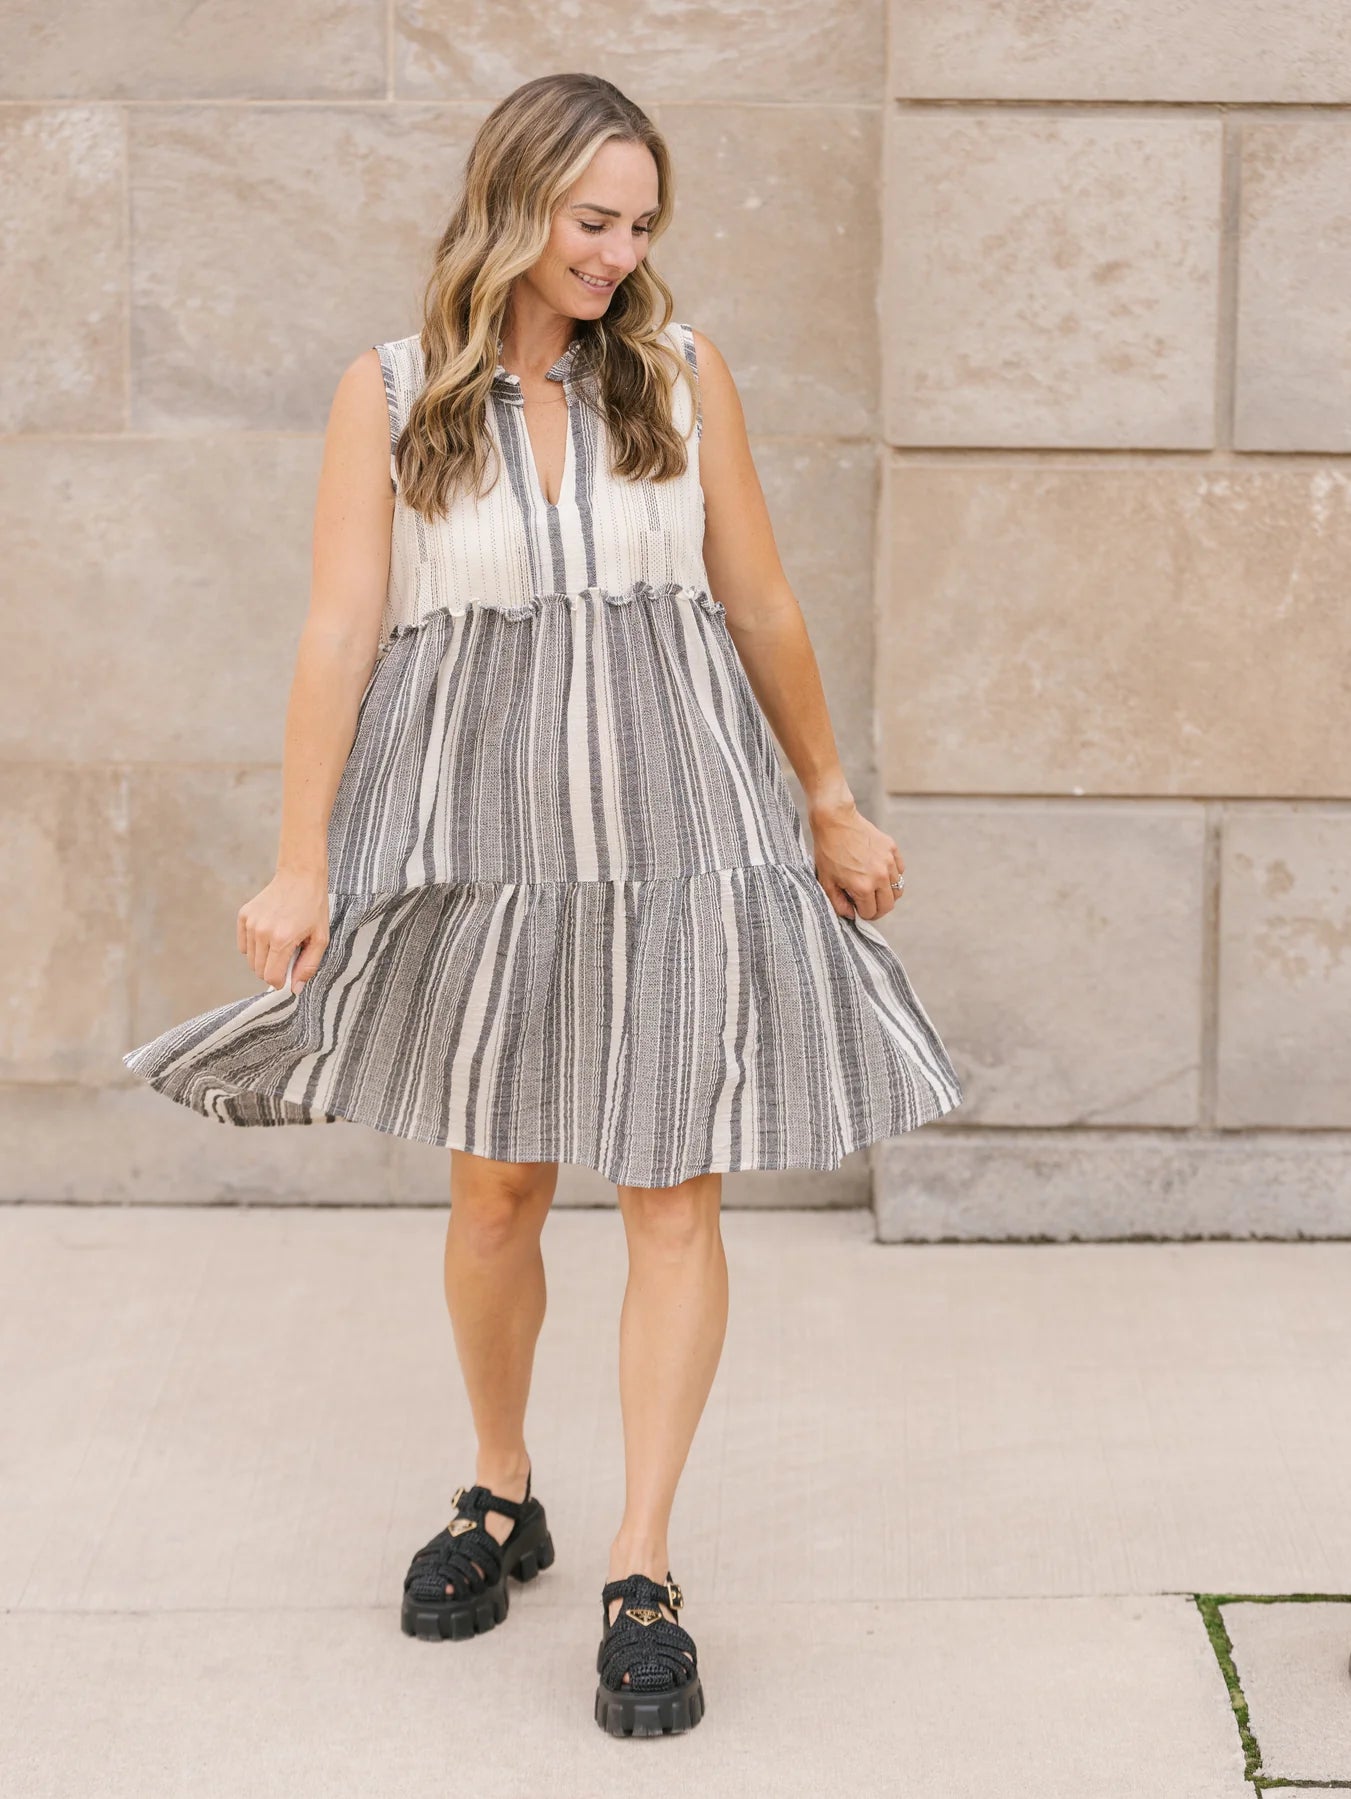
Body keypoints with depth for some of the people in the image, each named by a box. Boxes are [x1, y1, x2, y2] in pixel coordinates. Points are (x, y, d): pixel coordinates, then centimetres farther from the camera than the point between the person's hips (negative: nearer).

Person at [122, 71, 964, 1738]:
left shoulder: (680, 372, 5)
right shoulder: (390, 392, 2)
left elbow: (762, 609, 11)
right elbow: (340, 630, -4)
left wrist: (833, 803, 16)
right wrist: (301, 859, -10)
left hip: (677, 825, 1)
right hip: (483, 830, 0)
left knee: (674, 1193, -3)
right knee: (496, 1186, 9)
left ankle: (641, 1571, 4)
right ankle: (501, 1497, 32)